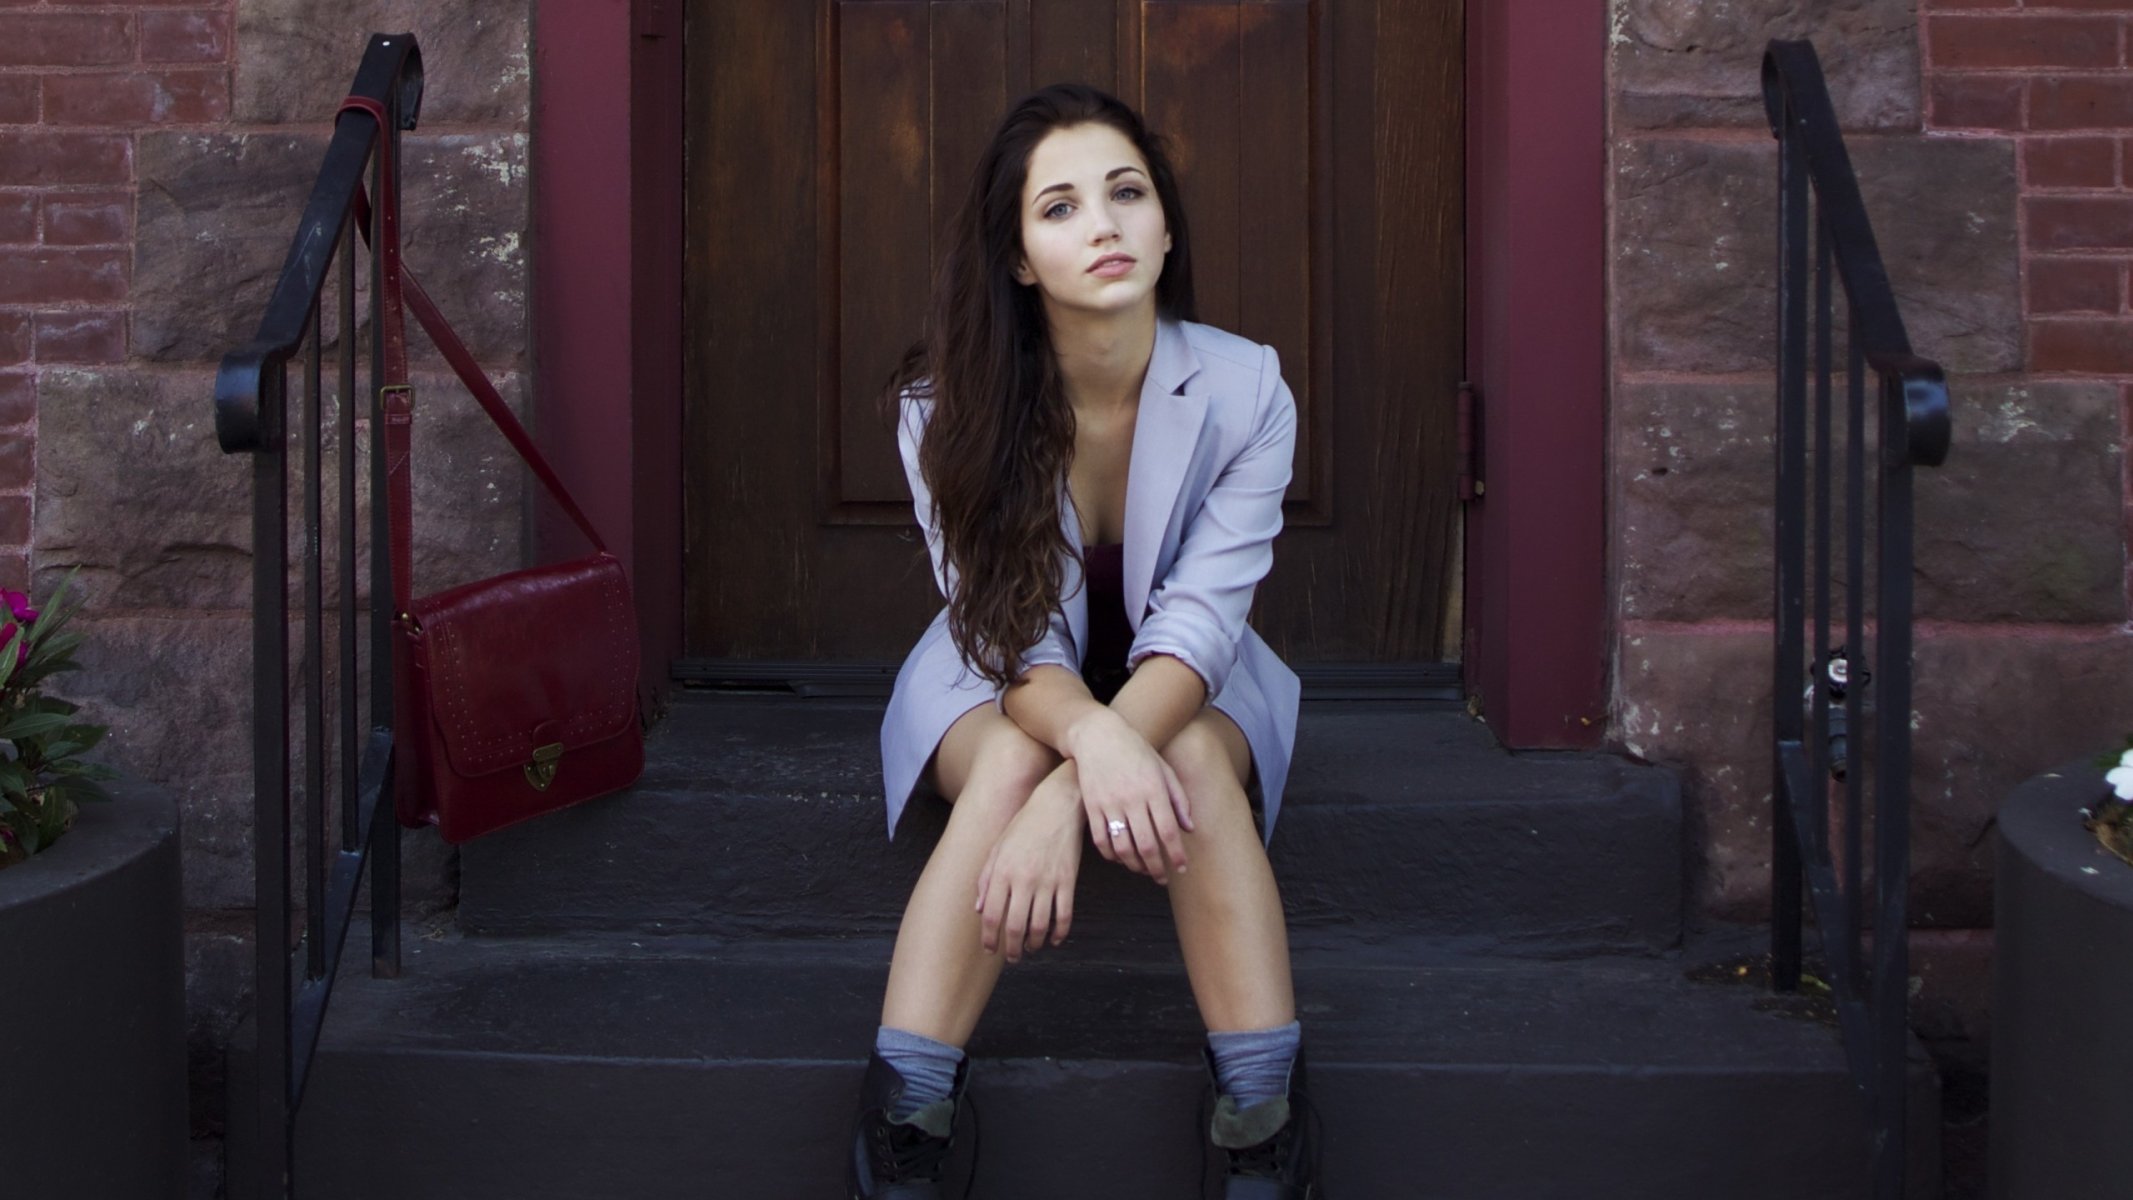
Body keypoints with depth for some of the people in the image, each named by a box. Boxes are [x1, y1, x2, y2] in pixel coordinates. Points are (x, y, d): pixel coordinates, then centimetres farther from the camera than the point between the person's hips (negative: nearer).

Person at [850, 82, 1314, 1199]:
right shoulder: (946, 405, -19)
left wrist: (1063, 802, -43)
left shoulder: (1245, 390, -19)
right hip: (1005, 690, 0)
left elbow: (1199, 618, -27)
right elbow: (1014, 642, -22)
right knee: (1012, 760, -35)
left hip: (1187, 688, 0)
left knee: (1192, 756, -35)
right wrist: (1090, 741, -47)